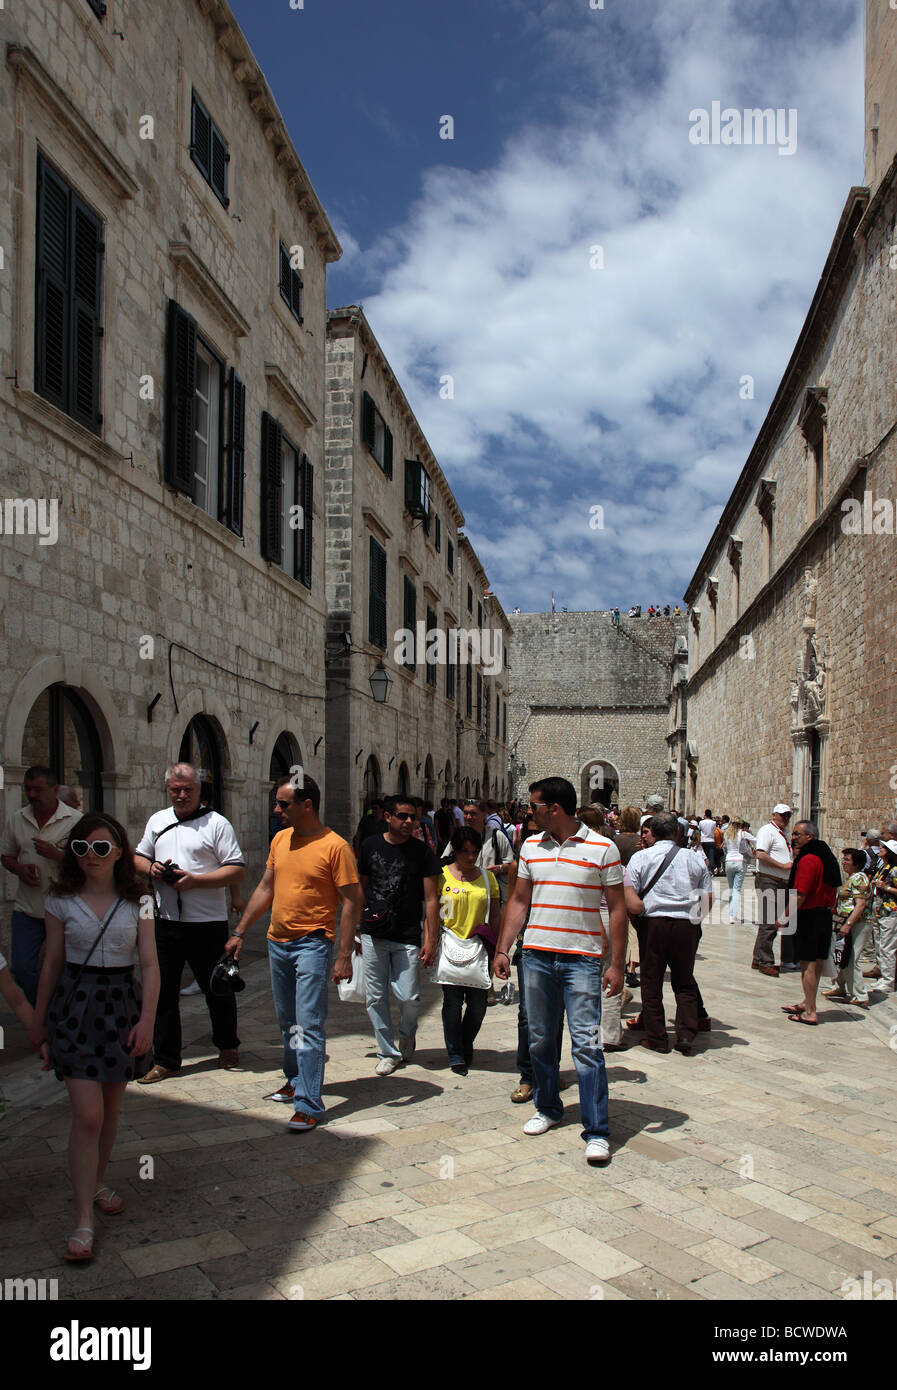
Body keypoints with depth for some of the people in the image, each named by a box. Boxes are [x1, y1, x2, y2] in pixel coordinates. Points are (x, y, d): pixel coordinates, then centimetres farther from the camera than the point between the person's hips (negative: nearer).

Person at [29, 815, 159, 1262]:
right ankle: (84, 1220, 0)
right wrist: (39, 1019, 11)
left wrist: (147, 1019, -10)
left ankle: (97, 1182, 37)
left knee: (110, 1108, 14)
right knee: (88, 1115, -9)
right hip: (75, 1004, -2)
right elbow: (52, 963, 6)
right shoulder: (62, 901, -1)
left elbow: (150, 964, -1)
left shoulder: (136, 902, -1)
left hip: (122, 1005, 2)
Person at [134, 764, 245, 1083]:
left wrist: (195, 879, -20)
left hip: (208, 924, -4)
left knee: (217, 989, 9)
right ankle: (166, 1059, 20)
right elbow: (139, 856, 21)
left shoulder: (217, 824, -6)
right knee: (163, 991, 8)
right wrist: (151, 868, -2)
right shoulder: (157, 821, 11)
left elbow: (237, 871, -11)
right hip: (166, 922, 4)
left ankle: (227, 1046, 31)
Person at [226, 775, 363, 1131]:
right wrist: (239, 932, 17)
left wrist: (344, 955, -18)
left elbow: (352, 901, -14)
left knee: (309, 1025, -8)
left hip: (312, 944, -7)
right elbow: (265, 888, 17)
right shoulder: (280, 840, 7)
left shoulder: (334, 846, -14)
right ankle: (295, 1081, 35)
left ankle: (308, 1105, -3)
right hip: (278, 941, 7)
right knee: (287, 1022, 19)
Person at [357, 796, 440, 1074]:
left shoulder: (422, 853, -3)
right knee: (375, 997, 5)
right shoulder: (371, 846, 5)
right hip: (373, 935, 2)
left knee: (409, 999, -4)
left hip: (408, 938, -2)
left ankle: (407, 1034, 28)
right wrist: (356, 929, 14)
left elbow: (431, 899, -3)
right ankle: (388, 1052, 21)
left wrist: (430, 941, -8)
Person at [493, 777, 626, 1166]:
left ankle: (597, 1132, 1)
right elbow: (518, 901, 13)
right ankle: (547, 1108, 32)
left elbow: (616, 909, -3)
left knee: (586, 1043, -6)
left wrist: (616, 965, -7)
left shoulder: (602, 849, -5)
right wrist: (502, 949, 6)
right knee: (540, 1039, 13)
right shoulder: (530, 847, 8)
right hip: (536, 955, 5)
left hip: (582, 958, -4)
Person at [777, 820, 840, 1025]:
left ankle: (810, 1012, 0)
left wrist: (785, 917, -14)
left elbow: (800, 895, -23)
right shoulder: (826, 856, 12)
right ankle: (807, 1003, 27)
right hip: (825, 914, 9)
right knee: (815, 963, 16)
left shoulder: (808, 859, -18)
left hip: (809, 916, -9)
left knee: (808, 964, -4)